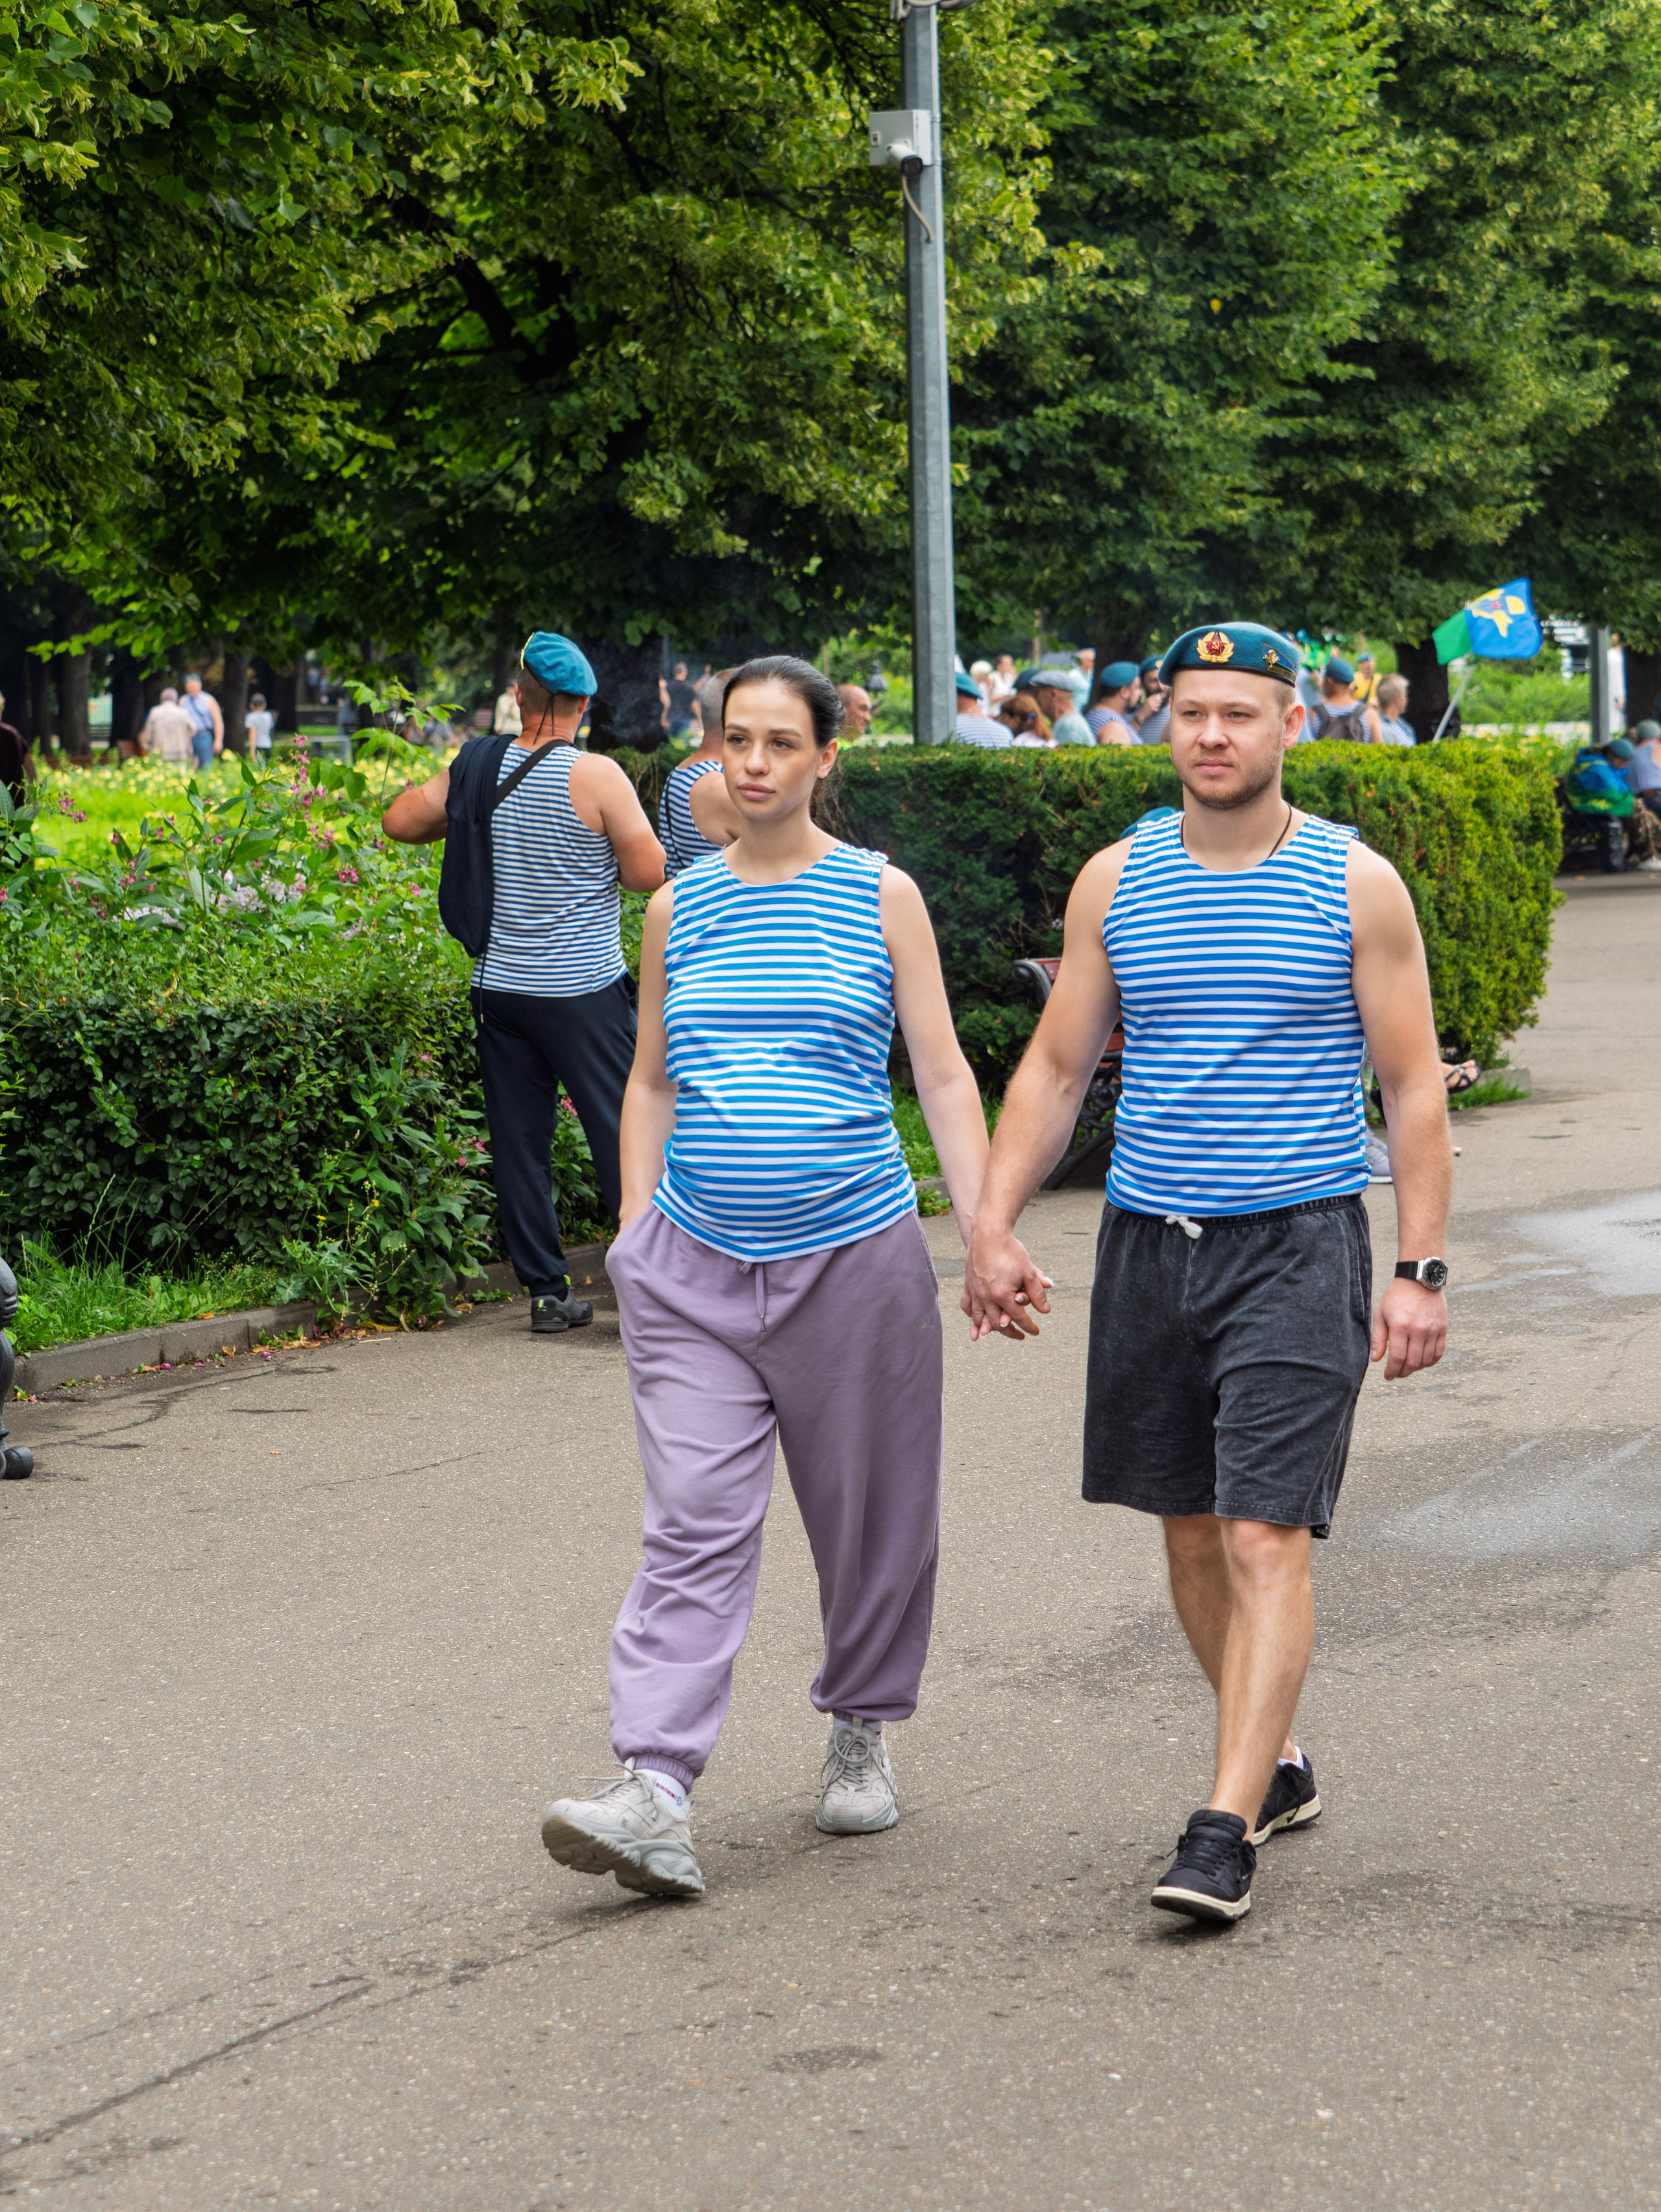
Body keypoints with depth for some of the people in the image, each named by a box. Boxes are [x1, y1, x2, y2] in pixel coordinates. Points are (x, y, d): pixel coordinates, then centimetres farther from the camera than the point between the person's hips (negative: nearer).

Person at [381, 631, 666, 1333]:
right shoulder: (596, 776, -12)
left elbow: (400, 820, 10)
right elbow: (649, 872, -11)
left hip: (500, 986, 4)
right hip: (584, 991, -4)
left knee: (519, 1142, 9)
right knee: (621, 1135, 1)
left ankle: (547, 1293, 10)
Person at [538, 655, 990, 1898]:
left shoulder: (881, 896, 1)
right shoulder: (679, 909, 8)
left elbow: (943, 1073, 2)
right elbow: (652, 1082, 15)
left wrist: (985, 1232, -5)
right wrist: (634, 1234, 8)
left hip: (853, 1256, -1)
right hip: (697, 1268, 1)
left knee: (868, 1516, 9)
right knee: (695, 1526, -9)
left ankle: (862, 1733, 32)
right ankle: (655, 1802, -17)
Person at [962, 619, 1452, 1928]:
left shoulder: (1355, 887, -2)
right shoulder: (1115, 882, 6)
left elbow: (1414, 1086, 0)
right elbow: (1056, 1067, 12)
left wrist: (1423, 1270, -7)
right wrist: (995, 1224, 2)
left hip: (1299, 1243, -4)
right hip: (1151, 1236, 4)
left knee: (1267, 1537, -12)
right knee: (1191, 1530, 11)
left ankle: (1227, 1829, -13)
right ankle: (1278, 1765, 29)